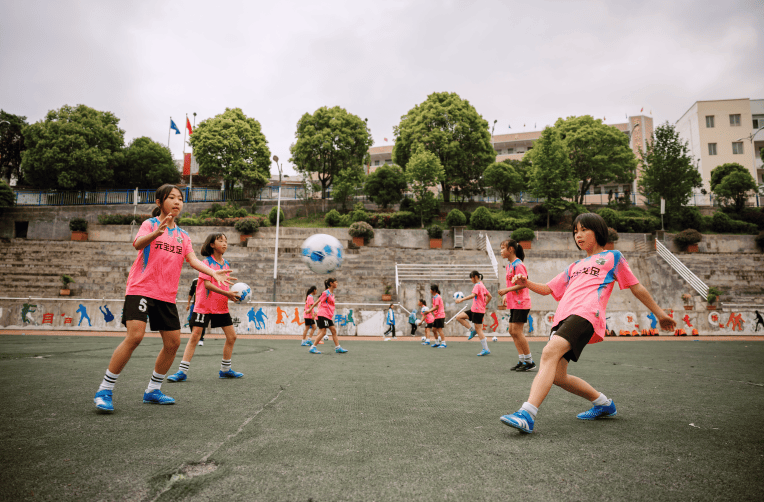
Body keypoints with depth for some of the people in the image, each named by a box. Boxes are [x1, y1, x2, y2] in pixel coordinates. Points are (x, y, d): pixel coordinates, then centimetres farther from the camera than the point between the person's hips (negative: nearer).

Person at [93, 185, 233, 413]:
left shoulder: (183, 235, 15)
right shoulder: (150, 224, 0)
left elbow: (192, 260, 2)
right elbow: (138, 243, -20)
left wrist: (213, 273, -17)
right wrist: (158, 232, -41)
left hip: (167, 295, 6)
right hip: (141, 289, -6)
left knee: (173, 342, 3)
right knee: (135, 336, -20)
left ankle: (153, 390, 20)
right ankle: (104, 391, -5)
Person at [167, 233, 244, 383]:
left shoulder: (226, 264, 11)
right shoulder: (207, 262, -8)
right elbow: (207, 284, -17)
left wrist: (232, 294, -2)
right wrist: (226, 293, -22)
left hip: (222, 307, 6)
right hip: (204, 305, -6)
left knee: (232, 336, 4)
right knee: (195, 336, -7)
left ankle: (225, 369, 19)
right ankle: (182, 371, 0)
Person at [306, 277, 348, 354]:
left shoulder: (332, 294, 15)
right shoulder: (326, 293, -11)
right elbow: (318, 302, -7)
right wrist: (310, 309, -2)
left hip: (328, 316, 9)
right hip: (323, 314, -9)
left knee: (334, 330, 7)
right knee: (323, 332, -10)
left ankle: (337, 347, 11)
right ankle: (313, 347, -4)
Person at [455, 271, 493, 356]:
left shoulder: (477, 285, -11)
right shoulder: (482, 285, 18)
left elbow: (473, 295, -27)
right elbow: (490, 296, 21)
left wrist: (462, 299, -30)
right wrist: (484, 305, 21)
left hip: (477, 310, -9)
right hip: (474, 309, 9)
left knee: (478, 329, -6)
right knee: (459, 317, 5)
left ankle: (486, 349, -3)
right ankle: (472, 331, 2)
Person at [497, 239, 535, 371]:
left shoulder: (518, 265, -14)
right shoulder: (509, 265, 15)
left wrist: (507, 290, -22)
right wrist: (507, 296, 12)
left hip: (521, 303, -10)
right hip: (514, 303, 10)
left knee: (517, 331, -9)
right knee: (512, 331, 10)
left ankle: (530, 362, 0)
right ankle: (522, 360, 16)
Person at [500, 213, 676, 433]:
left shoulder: (612, 257, 20)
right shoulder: (574, 267, 34)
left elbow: (637, 288, 22)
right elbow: (547, 289, 31)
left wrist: (660, 314, 21)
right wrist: (526, 283, 12)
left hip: (586, 314, -7)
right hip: (563, 317, 7)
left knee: (550, 352, -30)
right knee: (557, 376, 1)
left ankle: (527, 415, -41)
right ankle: (603, 403, 25)